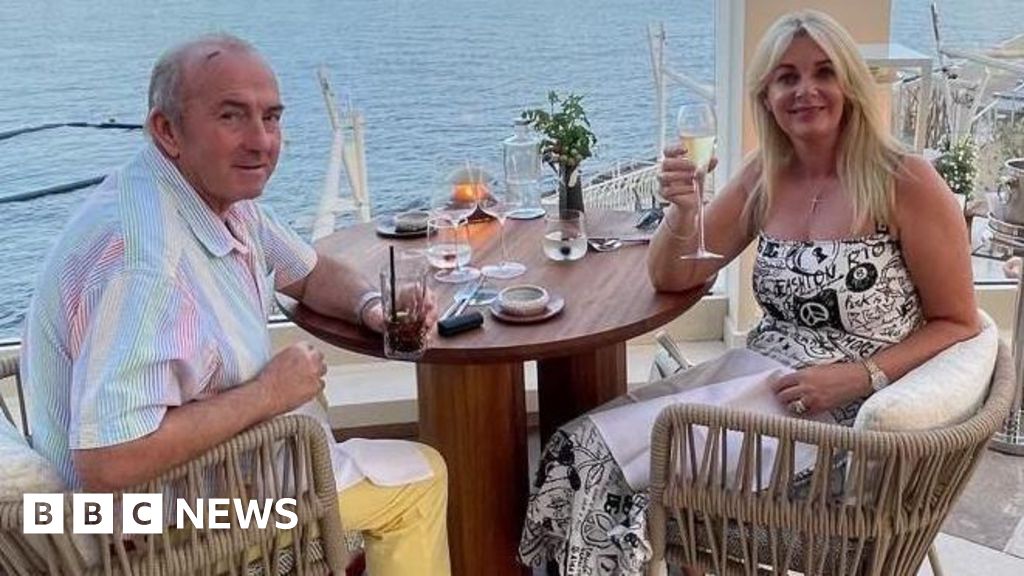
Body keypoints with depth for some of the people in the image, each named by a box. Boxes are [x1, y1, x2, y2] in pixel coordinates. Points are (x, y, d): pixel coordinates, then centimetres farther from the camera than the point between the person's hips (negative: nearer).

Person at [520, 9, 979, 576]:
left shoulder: (906, 181, -11)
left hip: (846, 413, -5)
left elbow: (958, 324, -6)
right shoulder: (764, 176, 5)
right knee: (585, 447, -11)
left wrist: (859, 376, -19)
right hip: (755, 376, 6)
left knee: (623, 465, -16)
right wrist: (682, 210, -14)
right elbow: (673, 278, 6)